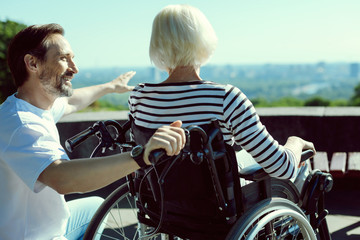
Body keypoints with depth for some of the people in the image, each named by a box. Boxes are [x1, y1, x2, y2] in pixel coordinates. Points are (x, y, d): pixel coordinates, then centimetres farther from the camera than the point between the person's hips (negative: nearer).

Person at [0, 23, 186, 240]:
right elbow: (61, 177, -46)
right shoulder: (20, 123, -30)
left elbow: (70, 103, 21)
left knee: (97, 206, 24)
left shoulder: (37, 106, 0)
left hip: (47, 222, 10)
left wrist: (111, 87, 34)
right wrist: (141, 156, -55)